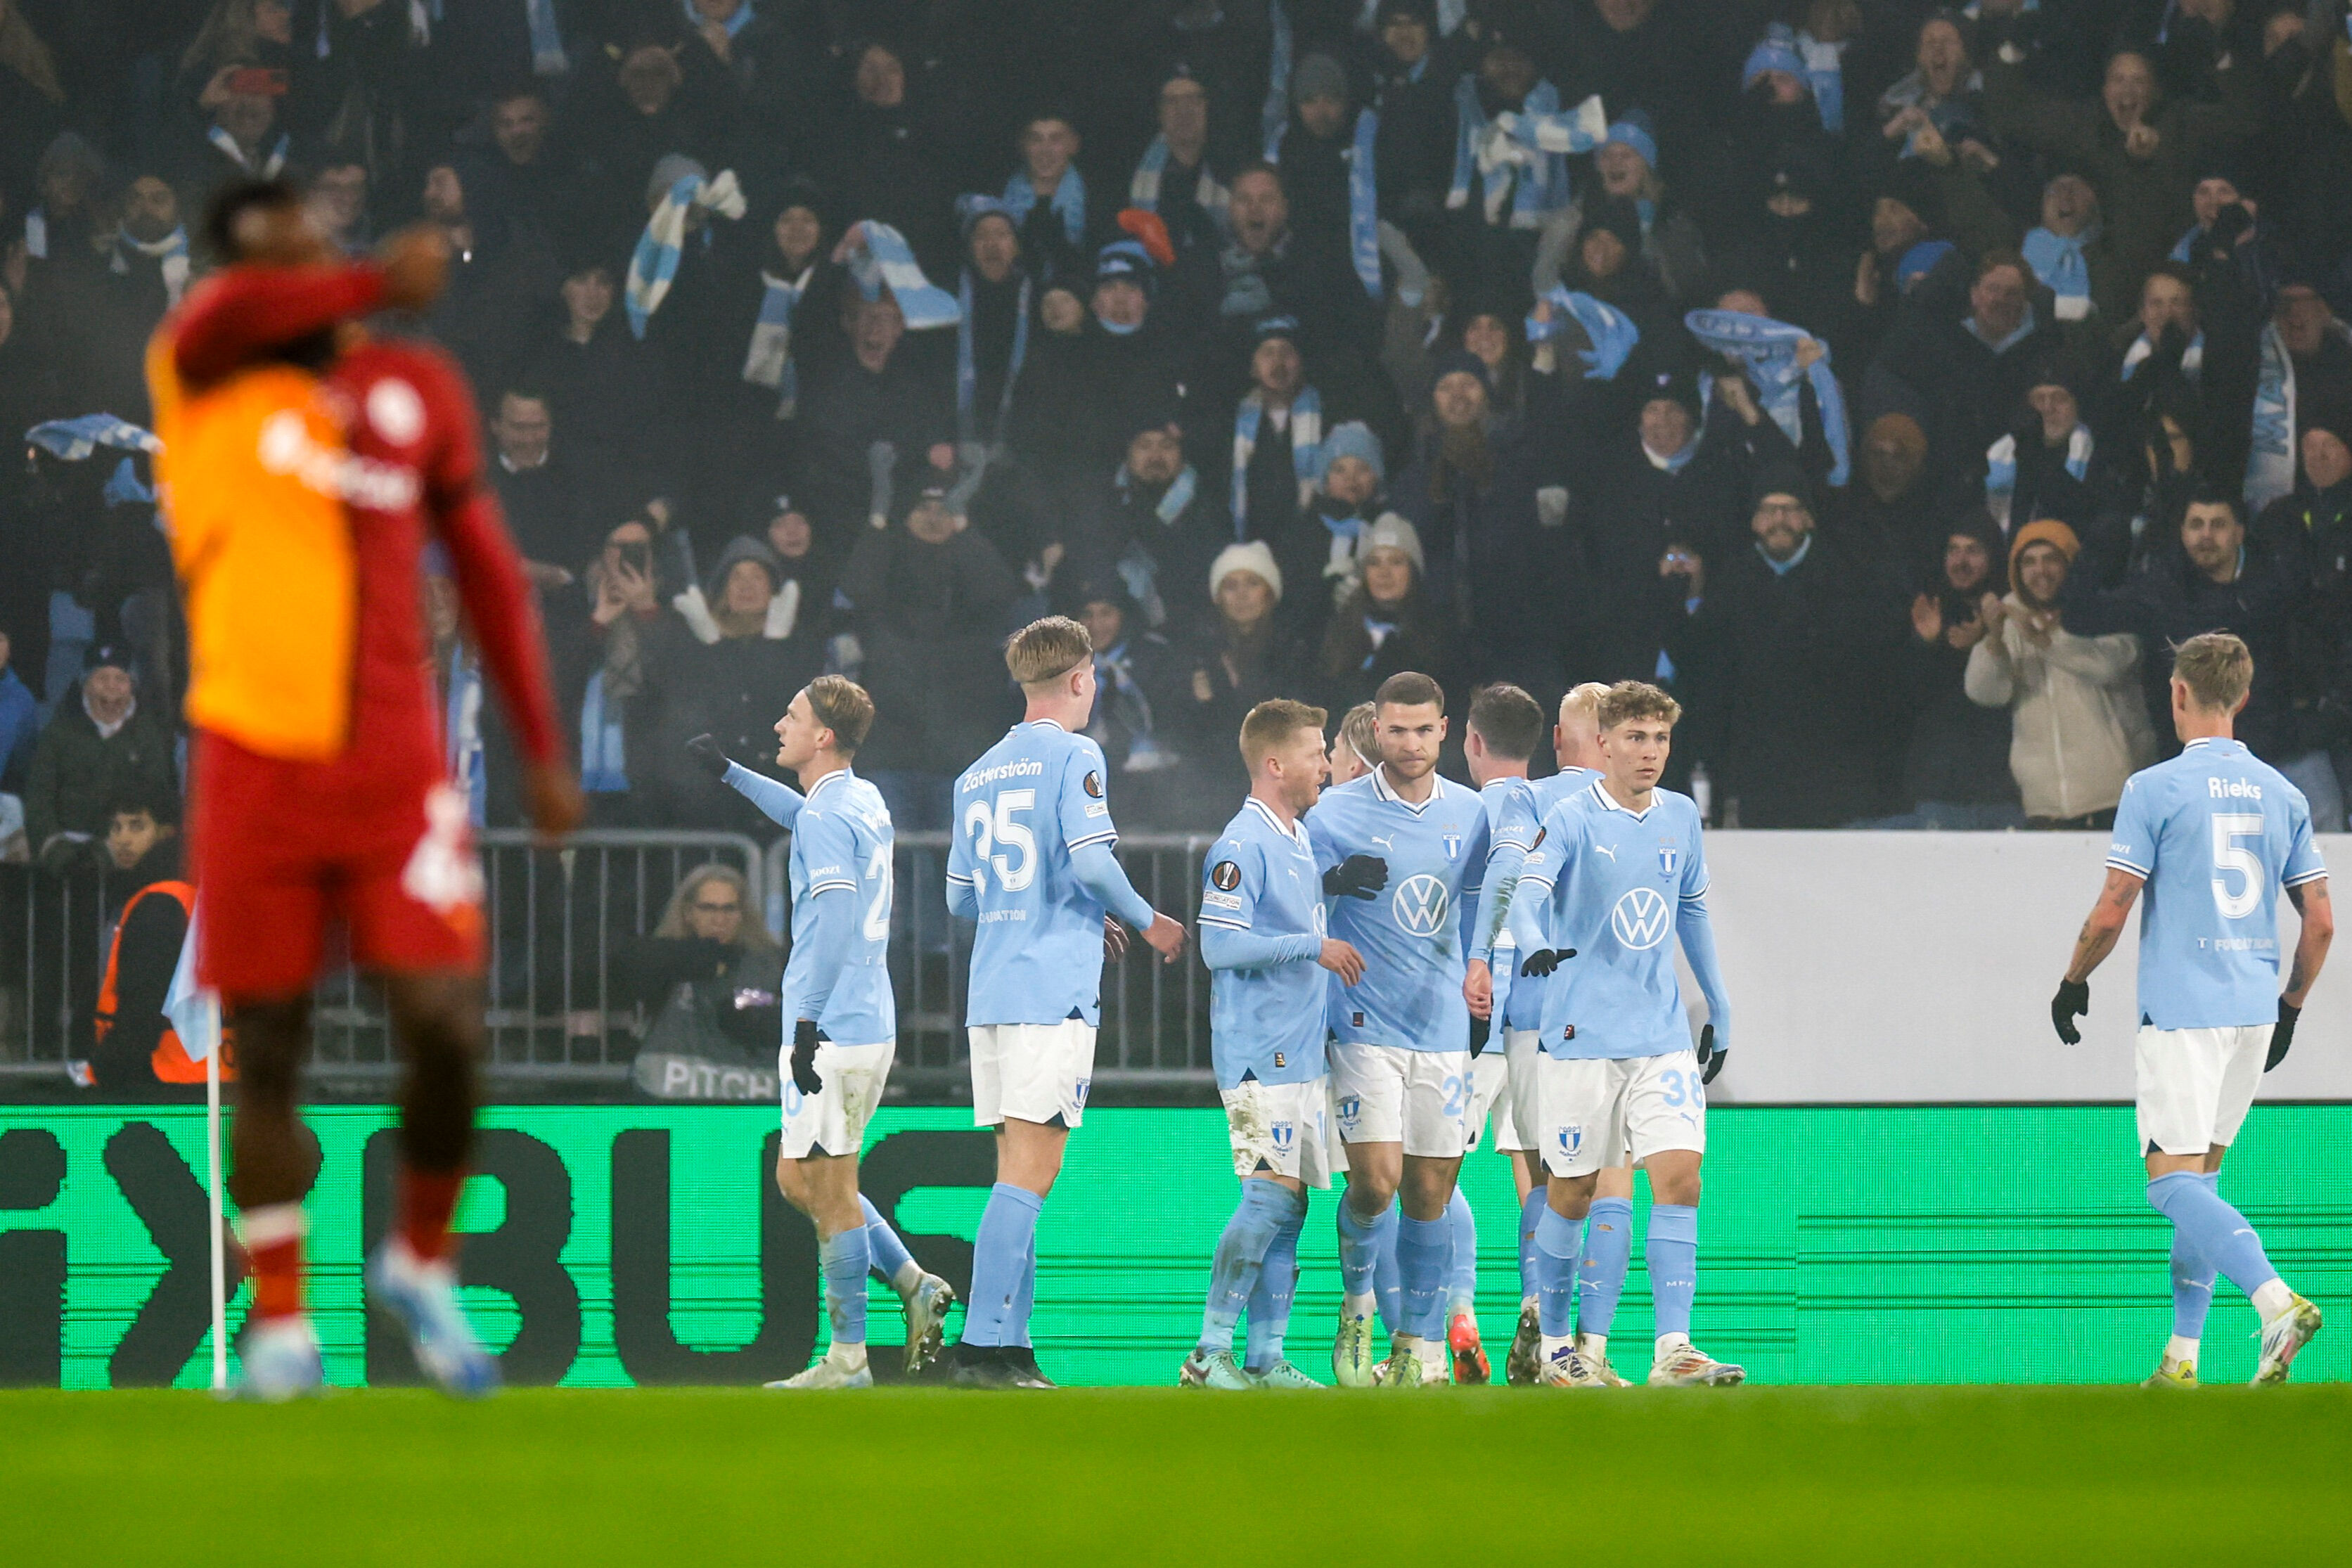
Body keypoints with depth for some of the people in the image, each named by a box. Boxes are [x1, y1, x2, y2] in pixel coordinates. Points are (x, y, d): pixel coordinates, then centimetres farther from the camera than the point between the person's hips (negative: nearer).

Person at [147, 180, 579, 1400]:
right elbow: (228, 315, -26)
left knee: (446, 1027, -9)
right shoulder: (200, 380, -1)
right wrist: (384, 286, -13)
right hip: (258, 764, -2)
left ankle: (420, 1264, 16)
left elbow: (486, 570, 16)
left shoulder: (418, 392, 8)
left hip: (397, 773, 2)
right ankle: (279, 1320, 16)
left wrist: (541, 750, 14)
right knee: (267, 1056, 3)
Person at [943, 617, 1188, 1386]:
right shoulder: (1074, 756, -4)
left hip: (991, 991, 7)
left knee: (1020, 1171, 10)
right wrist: (1147, 921, 2)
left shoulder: (978, 775, 18)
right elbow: (1090, 861, -15)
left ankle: (1011, 1350, 6)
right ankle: (984, 1345, -16)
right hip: (1054, 987, -7)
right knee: (1031, 1171, -10)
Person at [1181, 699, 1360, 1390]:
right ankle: (1209, 1353, -10)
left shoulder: (1300, 839, 17)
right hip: (1259, 1055, -9)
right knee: (1271, 1196, -13)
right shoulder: (1243, 845, -12)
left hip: (1304, 1053, 9)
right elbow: (1221, 945, -19)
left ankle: (1265, 1358, 9)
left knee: (1290, 1206, 7)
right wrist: (1313, 948, -17)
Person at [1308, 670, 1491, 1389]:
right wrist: (1336, 881, -15)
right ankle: (1357, 1308, 12)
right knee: (1375, 1181, -15)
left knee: (1431, 1193, 2)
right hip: (1366, 1027, -3)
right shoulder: (1337, 813, -2)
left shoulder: (1470, 814, 9)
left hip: (1444, 1031, 3)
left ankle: (1420, 1348, 11)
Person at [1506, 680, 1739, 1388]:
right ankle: (1553, 1348, 18)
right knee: (1572, 1190, 4)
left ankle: (1673, 1350, -13)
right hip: (1582, 1035, -4)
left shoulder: (1680, 817, 9)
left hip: (1664, 1036, 4)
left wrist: (1719, 1008, 21)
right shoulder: (1572, 819, -8)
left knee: (1679, 1176, -10)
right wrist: (1534, 943, -46)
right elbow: (1529, 888, -24)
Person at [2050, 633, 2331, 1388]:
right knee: (2200, 1178, 14)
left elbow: (2112, 908, -9)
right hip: (2253, 1012, 6)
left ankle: (2278, 1301, -31)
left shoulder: (2154, 788, -7)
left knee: (2176, 1180, -9)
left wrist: (2073, 983, 8)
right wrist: (2289, 1009, 22)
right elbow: (2320, 922, 9)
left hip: (2180, 1008, -6)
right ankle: (2182, 1357, 12)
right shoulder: (2282, 794, 9)